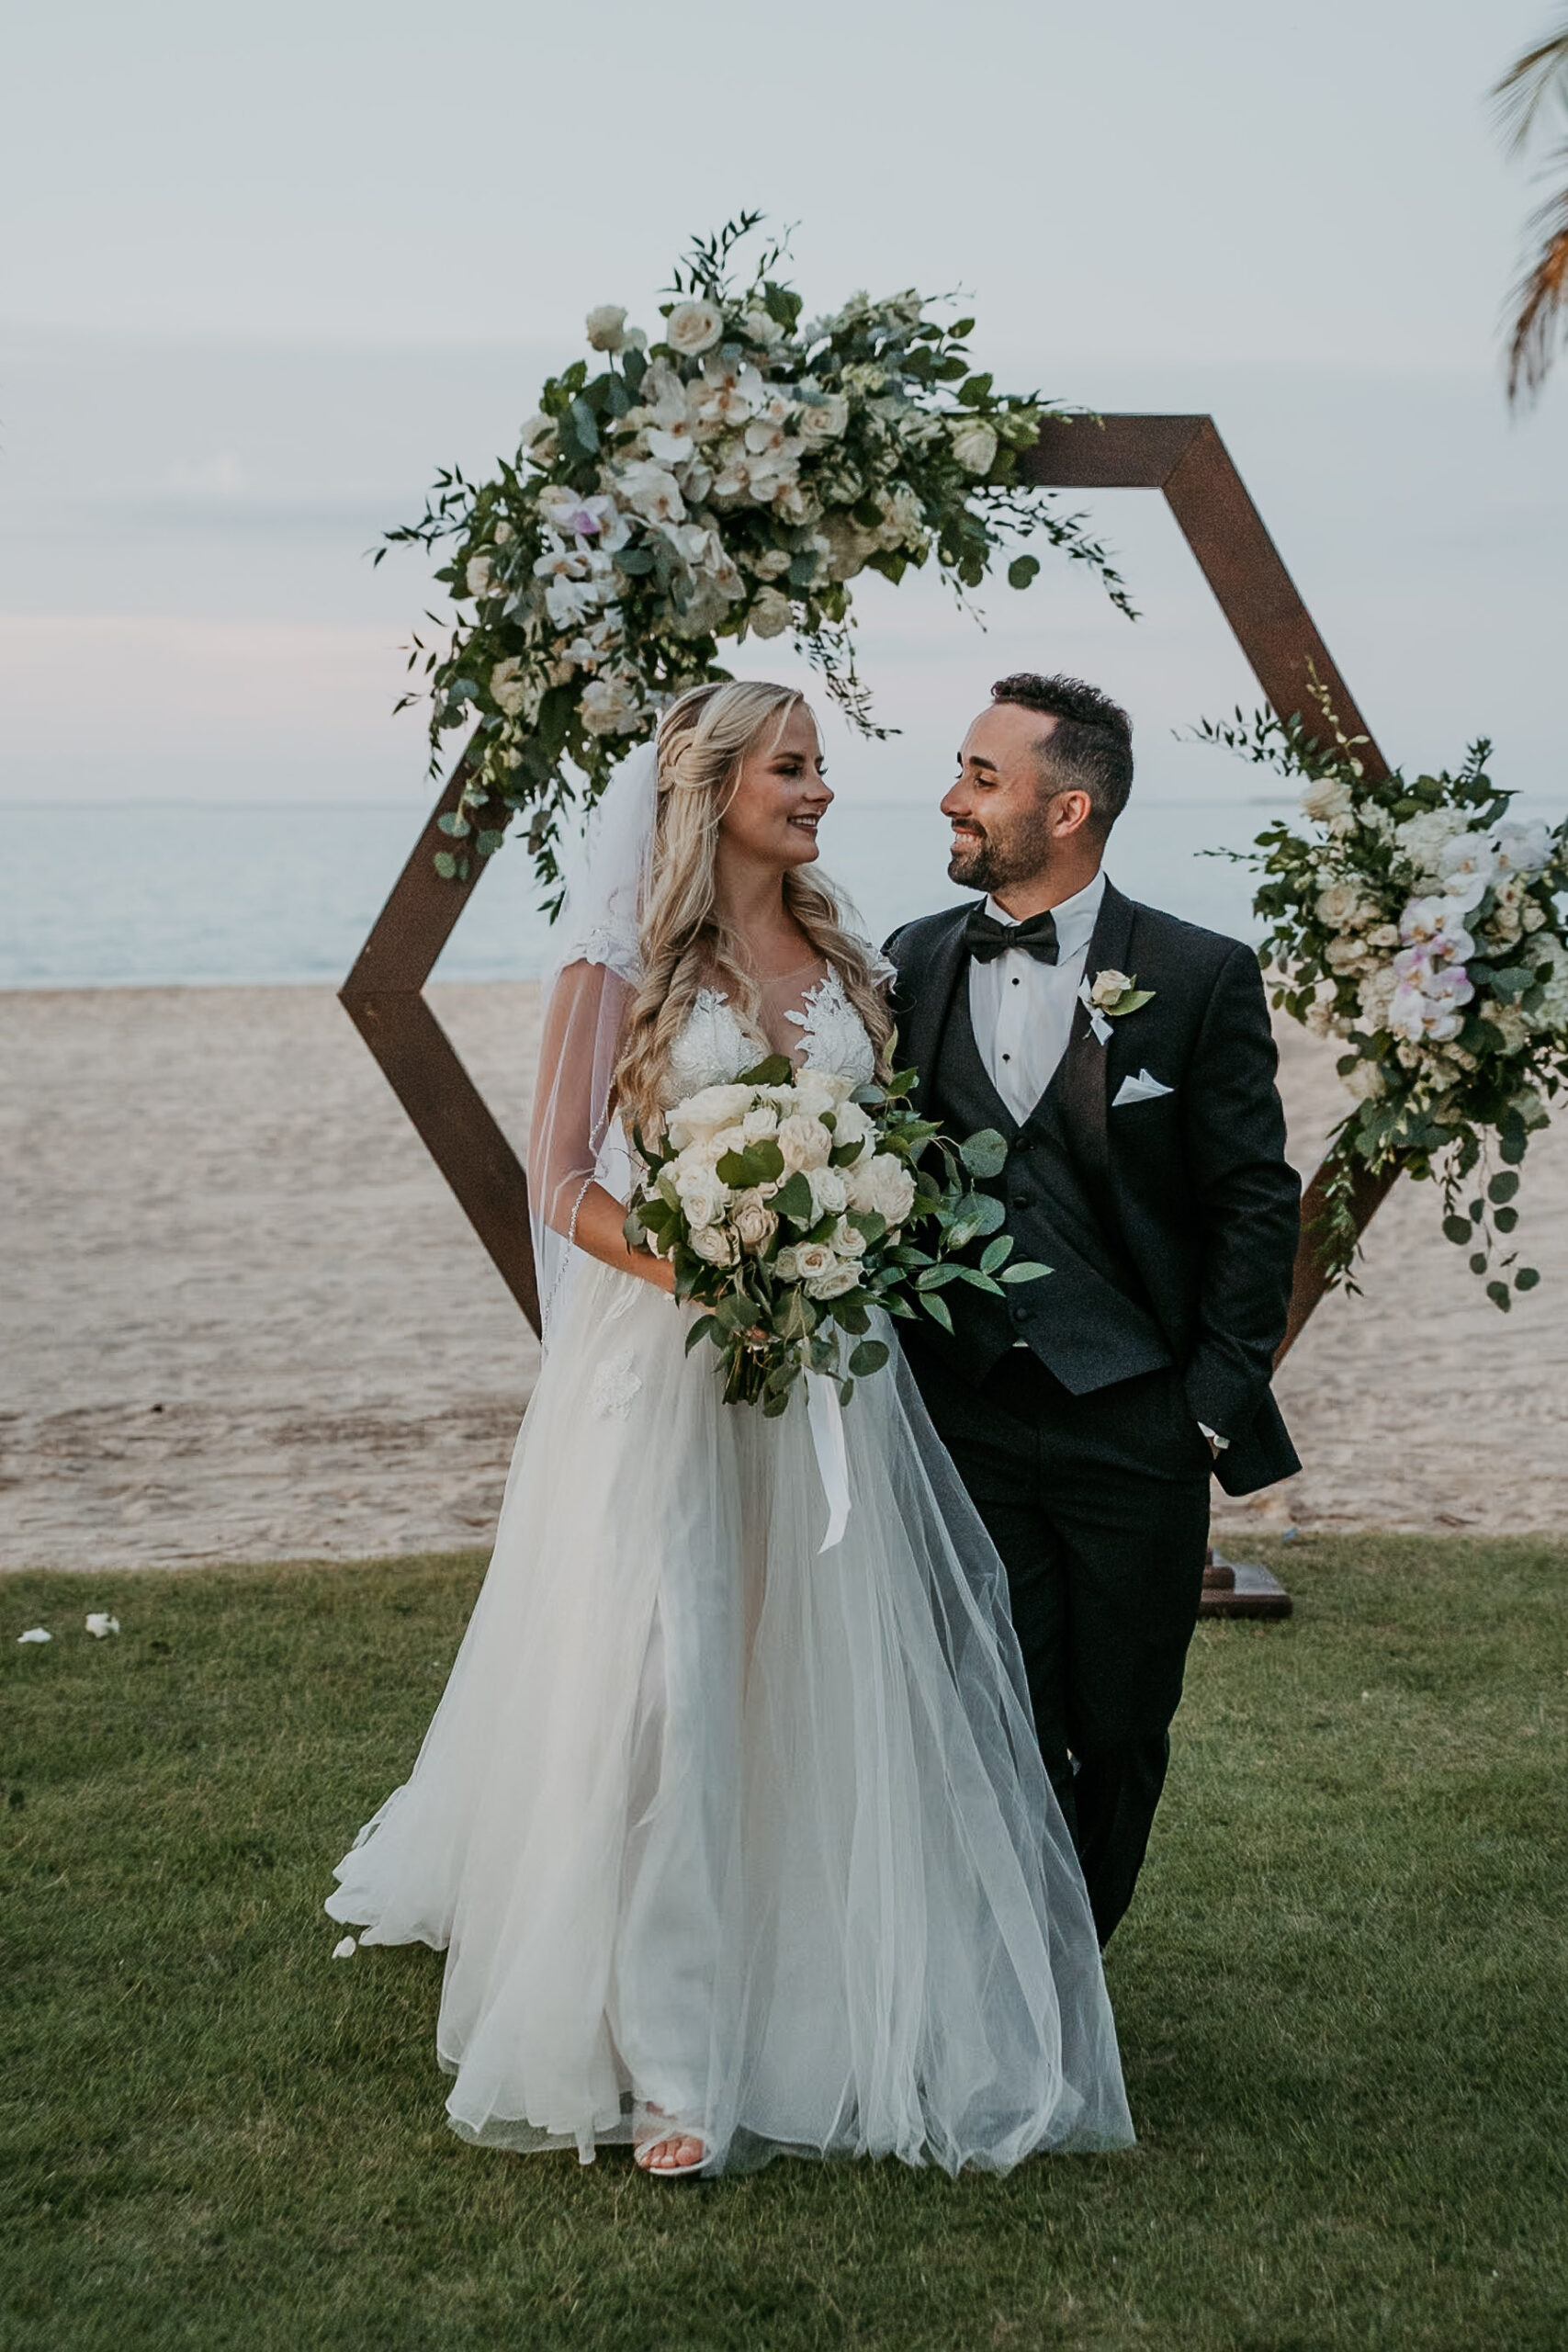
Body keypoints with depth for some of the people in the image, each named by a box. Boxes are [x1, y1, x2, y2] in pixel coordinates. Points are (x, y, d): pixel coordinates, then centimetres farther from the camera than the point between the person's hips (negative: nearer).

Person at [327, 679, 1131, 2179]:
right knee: (659, 1688, -4)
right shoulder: (622, 965, -2)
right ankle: (664, 2058, 4)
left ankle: (823, 2005, 21)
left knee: (822, 1686, 6)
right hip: (665, 1361, -4)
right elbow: (563, 1186, -7)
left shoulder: (844, 966, 12)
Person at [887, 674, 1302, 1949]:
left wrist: (1219, 1400, -5)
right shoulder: (916, 963, 5)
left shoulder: (1200, 975, -4)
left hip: (1134, 1421, -1)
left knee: (1122, 1735, 10)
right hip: (967, 1415, 2)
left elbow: (1256, 1200, -1)